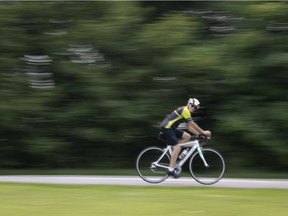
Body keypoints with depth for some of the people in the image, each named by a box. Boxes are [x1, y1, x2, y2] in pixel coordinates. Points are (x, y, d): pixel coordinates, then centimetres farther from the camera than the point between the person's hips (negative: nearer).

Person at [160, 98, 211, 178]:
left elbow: (189, 127, 18)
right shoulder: (185, 110, -13)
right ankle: (171, 170, -13)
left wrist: (199, 133, 8)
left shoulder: (185, 111, 18)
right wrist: (203, 132, -10)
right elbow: (193, 124, -14)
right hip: (166, 127, -10)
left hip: (171, 128, 10)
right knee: (177, 147, -14)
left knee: (187, 136, 5)